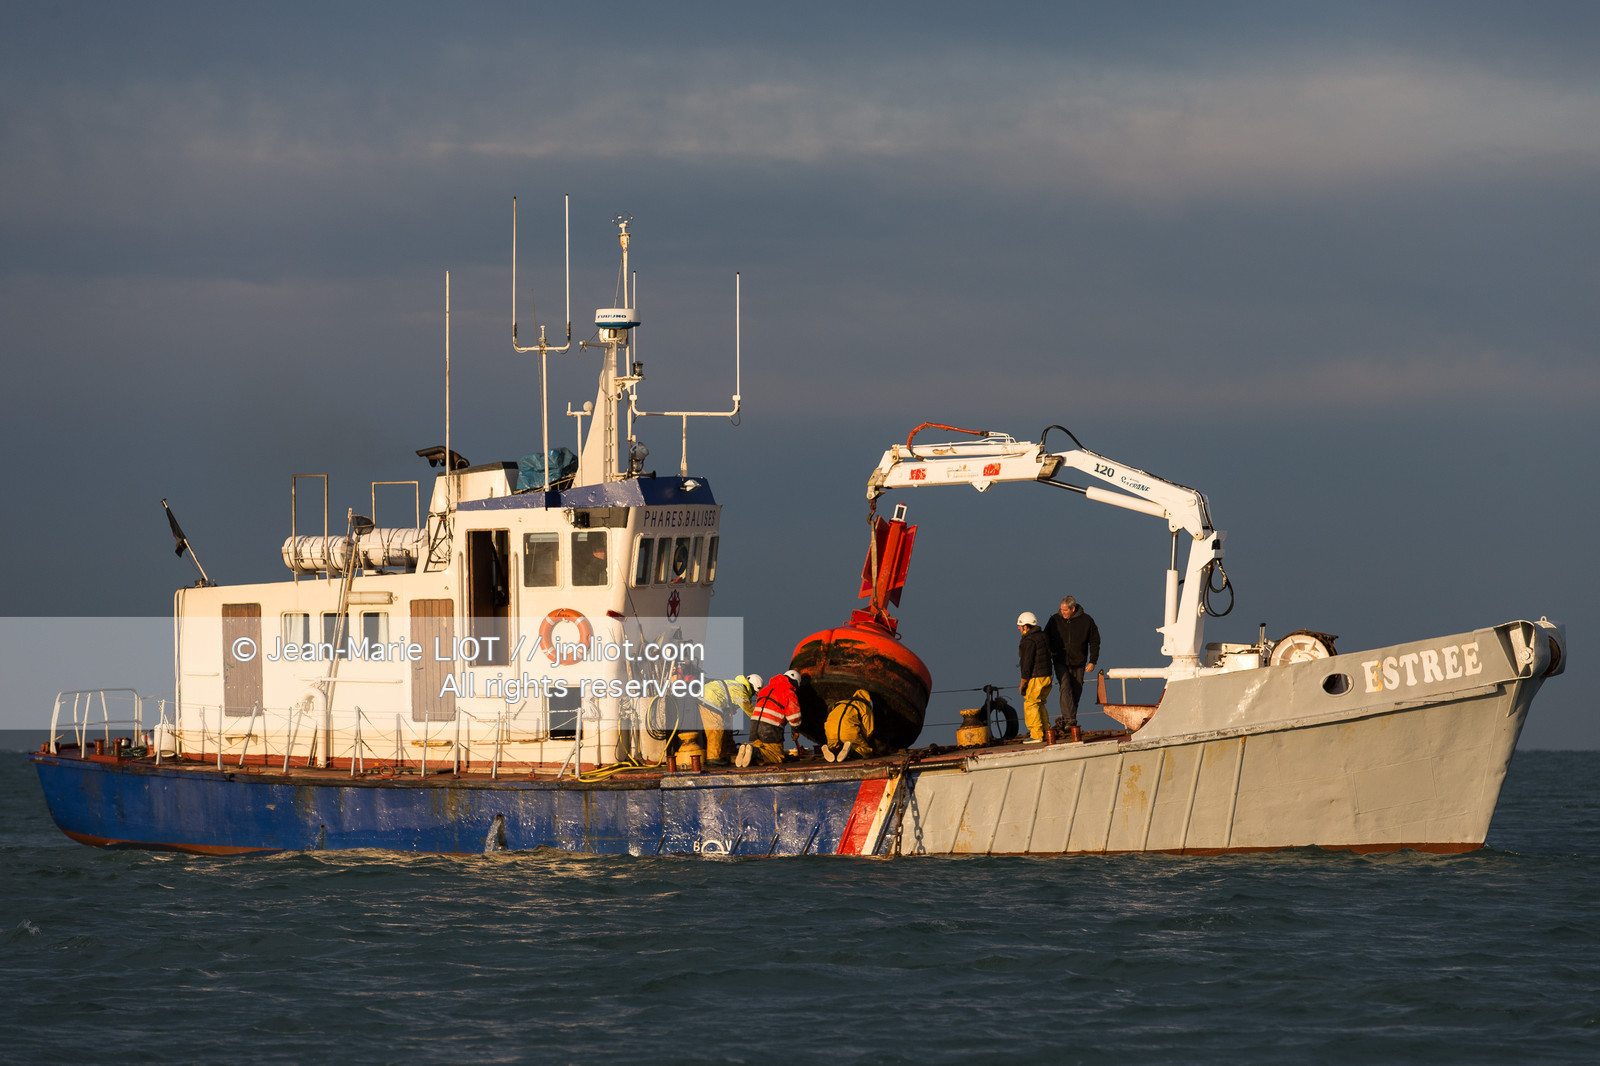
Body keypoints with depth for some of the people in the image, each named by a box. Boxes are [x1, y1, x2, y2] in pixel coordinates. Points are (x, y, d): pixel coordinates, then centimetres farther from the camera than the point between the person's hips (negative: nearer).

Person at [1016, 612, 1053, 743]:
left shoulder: (1029, 641, -16)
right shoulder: (1043, 636, 12)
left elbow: (1027, 663, -18)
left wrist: (1023, 682, -11)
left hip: (1035, 678, -9)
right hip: (1047, 676, 9)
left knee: (1030, 705, -2)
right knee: (1039, 704, 18)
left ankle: (1036, 735, -4)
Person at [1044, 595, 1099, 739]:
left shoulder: (1086, 621, -3)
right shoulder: (1055, 621, -1)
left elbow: (1094, 641, 6)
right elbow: (1046, 640, 9)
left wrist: (1092, 661, -1)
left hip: (1078, 664, 1)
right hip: (1061, 663, -1)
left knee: (1076, 693, 5)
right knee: (1065, 687, -22)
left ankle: (1066, 723, 20)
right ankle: (1069, 721, -30)